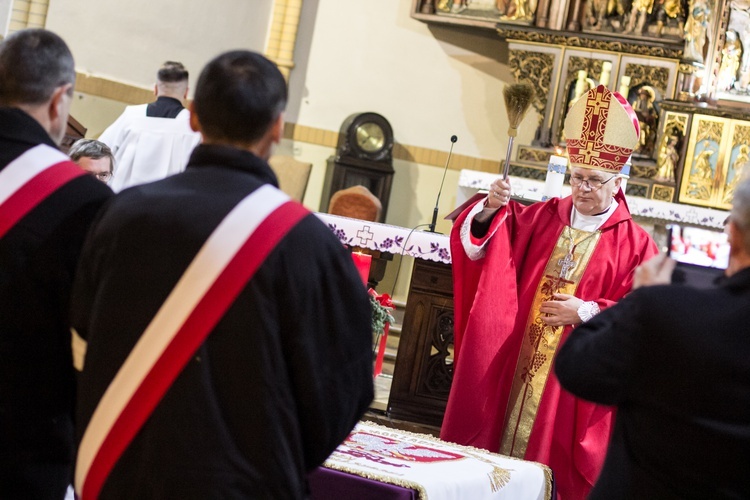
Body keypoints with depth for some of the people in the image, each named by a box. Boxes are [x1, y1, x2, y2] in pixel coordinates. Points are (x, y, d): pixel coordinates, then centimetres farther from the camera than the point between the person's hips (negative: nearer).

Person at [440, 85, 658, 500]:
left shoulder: (635, 244, -2)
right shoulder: (544, 216, 8)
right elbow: (480, 243, 3)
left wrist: (588, 313, -17)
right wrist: (490, 210, -17)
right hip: (513, 364, 4)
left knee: (550, 456, 2)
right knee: (494, 446, 7)